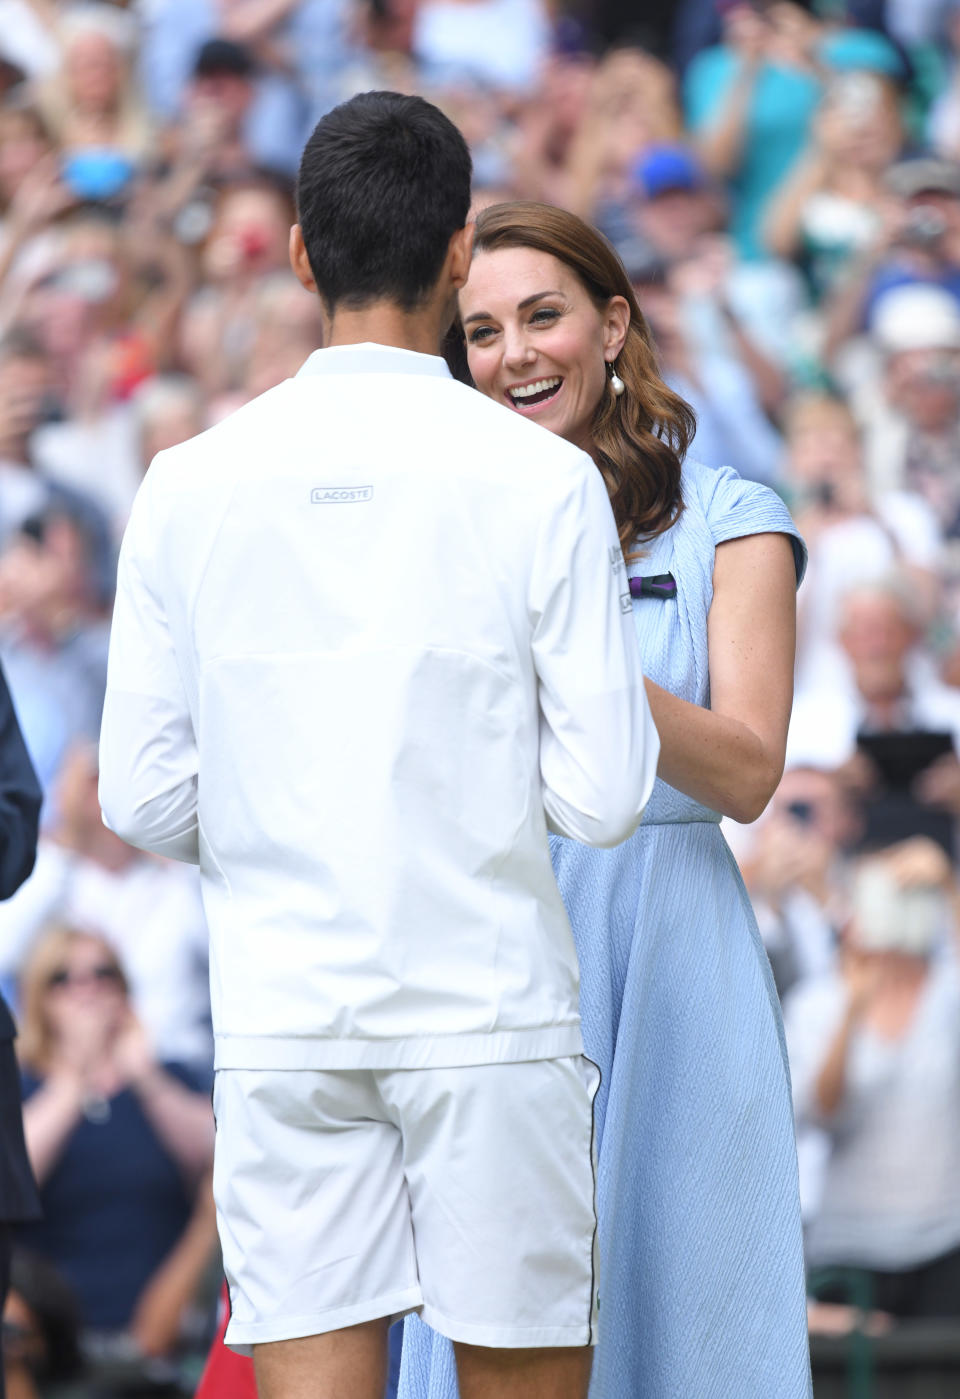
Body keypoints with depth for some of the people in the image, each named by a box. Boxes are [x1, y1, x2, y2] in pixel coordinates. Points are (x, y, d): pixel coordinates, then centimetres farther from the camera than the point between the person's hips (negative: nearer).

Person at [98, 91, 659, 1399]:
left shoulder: (191, 483, 2)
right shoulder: (542, 480, -5)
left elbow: (143, 800, 4)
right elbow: (604, 796, -6)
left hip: (278, 1018, 2)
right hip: (486, 1011, -2)